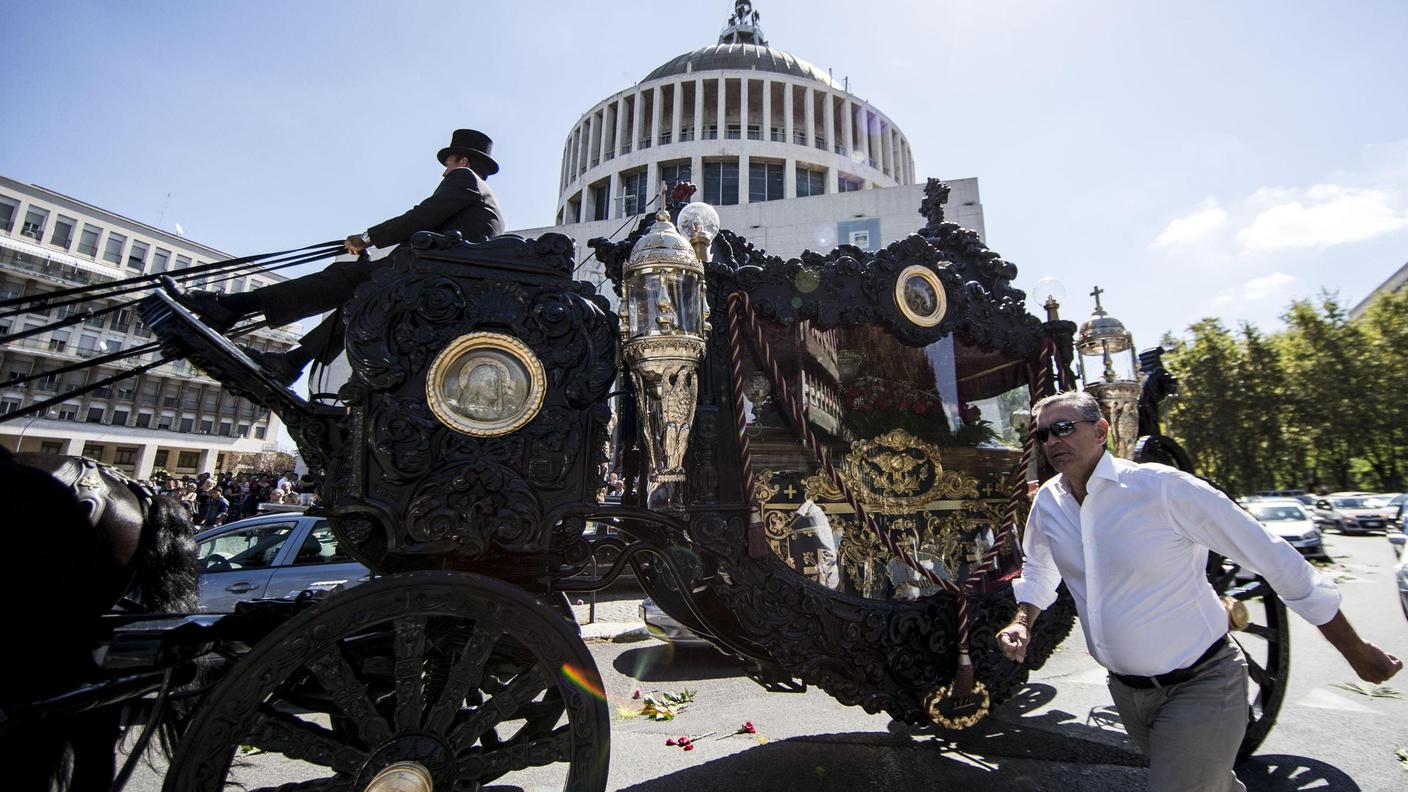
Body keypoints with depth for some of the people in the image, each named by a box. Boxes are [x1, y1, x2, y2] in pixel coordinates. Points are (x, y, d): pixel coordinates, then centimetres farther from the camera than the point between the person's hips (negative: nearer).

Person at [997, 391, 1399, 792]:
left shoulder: (1163, 487, -22)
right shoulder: (1047, 502, -7)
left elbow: (1275, 558, -14)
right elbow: (1038, 570, 12)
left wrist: (1355, 650, -7)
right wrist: (1022, 622, -4)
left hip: (1199, 687, -5)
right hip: (1126, 690, 6)